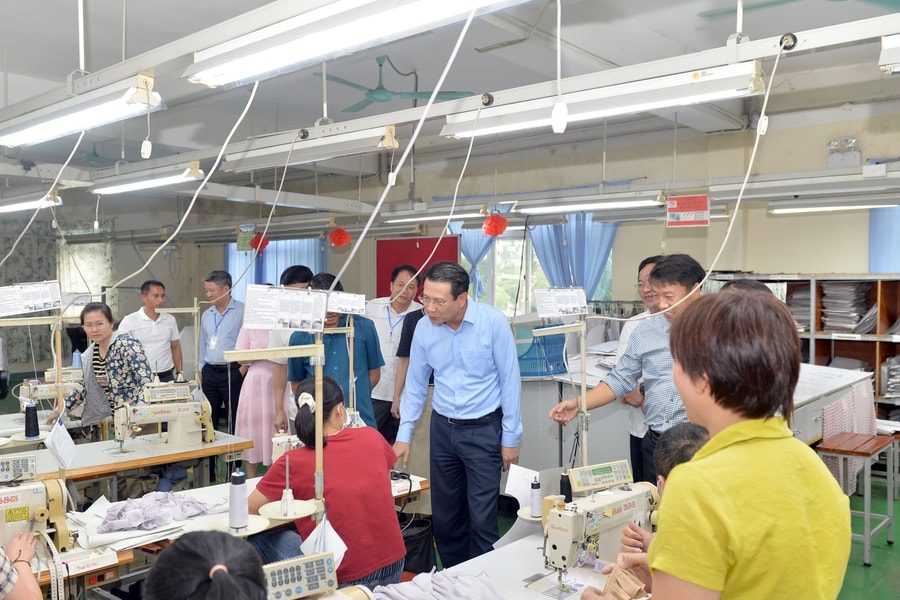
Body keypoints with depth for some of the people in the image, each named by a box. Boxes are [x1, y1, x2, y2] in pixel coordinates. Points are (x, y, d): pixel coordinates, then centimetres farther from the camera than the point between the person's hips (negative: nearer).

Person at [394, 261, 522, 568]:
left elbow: (510, 381, -10)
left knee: (482, 518, -2)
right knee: (444, 516, 14)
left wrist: (511, 437, -7)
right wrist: (404, 434, 4)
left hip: (483, 429, -4)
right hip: (442, 428, 4)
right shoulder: (423, 327, -5)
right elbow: (415, 384, 6)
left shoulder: (493, 322, -16)